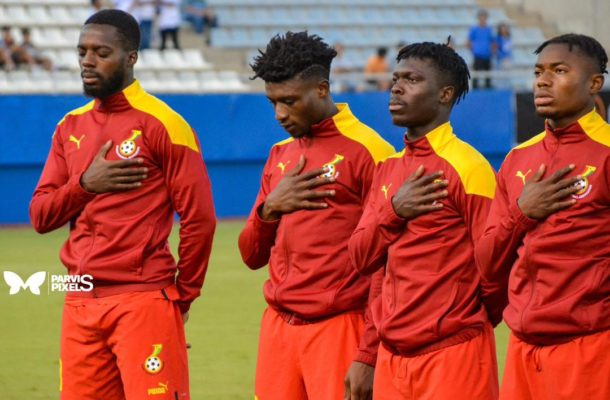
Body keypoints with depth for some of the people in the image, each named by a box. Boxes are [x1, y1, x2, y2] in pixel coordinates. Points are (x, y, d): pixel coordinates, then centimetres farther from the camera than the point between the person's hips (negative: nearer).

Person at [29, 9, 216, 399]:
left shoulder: (161, 123, -6)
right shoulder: (70, 126, 14)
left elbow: (199, 217, -7)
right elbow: (40, 216, 10)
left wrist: (183, 295, -2)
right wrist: (85, 184, -7)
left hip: (143, 302, -6)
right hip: (80, 304, 6)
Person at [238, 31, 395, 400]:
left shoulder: (367, 151, -7)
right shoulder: (280, 155, 15)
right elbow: (252, 256, 18)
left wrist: (369, 355, -14)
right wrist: (270, 208, -2)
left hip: (338, 328, -6)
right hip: (278, 327, 6)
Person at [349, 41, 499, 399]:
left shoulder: (467, 166, -9)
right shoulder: (389, 169, 14)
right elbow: (362, 258, 11)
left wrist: (468, 326, 2)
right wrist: (394, 210, -6)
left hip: (452, 356, -7)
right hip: (391, 357, 7)